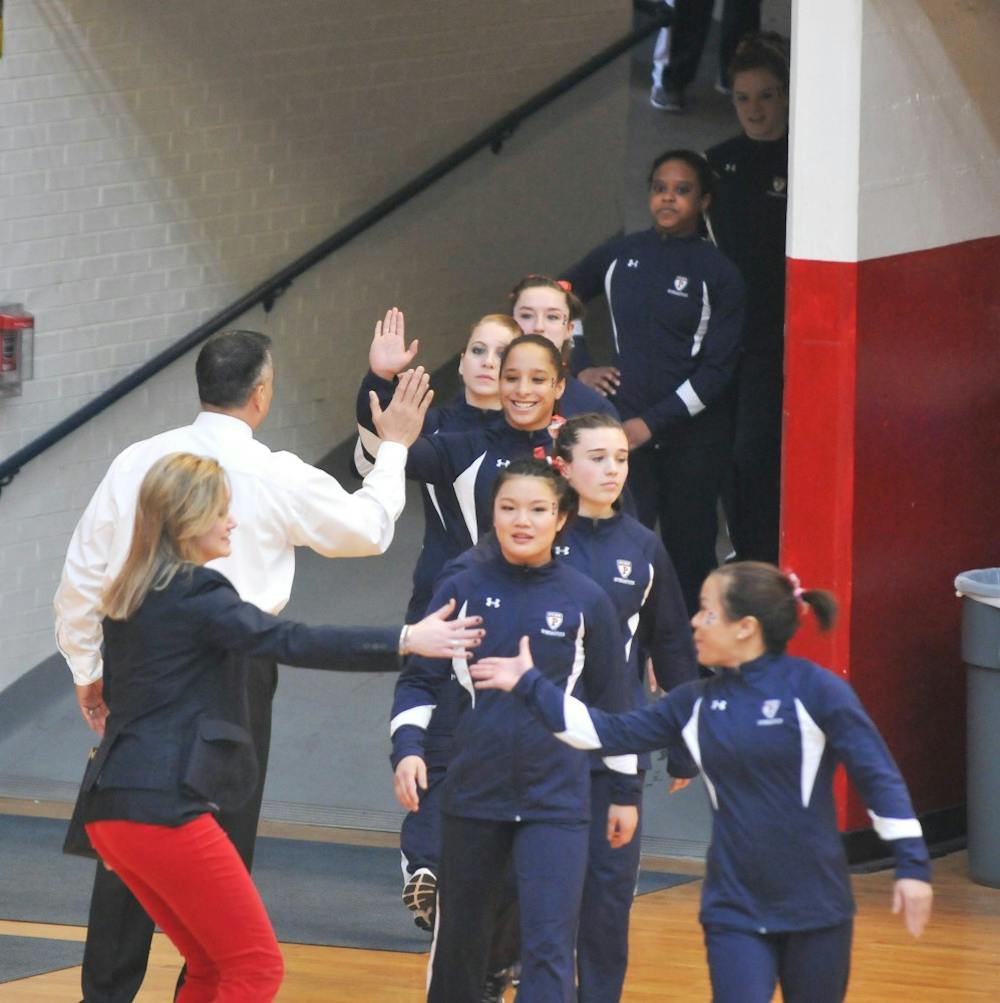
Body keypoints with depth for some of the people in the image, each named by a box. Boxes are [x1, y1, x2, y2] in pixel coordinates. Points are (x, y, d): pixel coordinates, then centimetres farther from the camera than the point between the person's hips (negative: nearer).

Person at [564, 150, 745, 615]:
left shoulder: (718, 274, -4)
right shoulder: (620, 255, 5)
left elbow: (717, 368, -7)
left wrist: (653, 422, -13)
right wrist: (580, 367, 10)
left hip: (693, 437, -2)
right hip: (626, 434, 2)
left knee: (689, 552, 6)